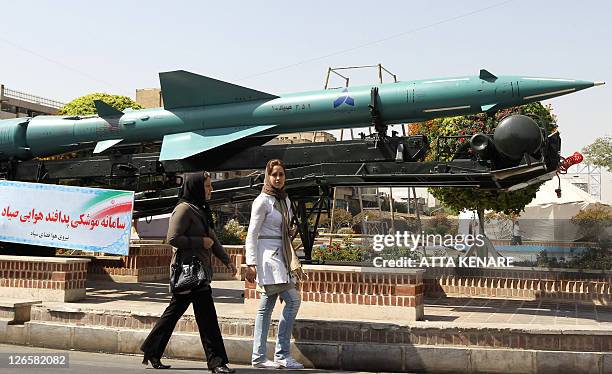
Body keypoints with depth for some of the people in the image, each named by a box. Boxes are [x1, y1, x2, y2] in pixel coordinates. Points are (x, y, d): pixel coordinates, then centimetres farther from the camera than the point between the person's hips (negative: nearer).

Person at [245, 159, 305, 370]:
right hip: (267, 256, -8)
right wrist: (251, 264, -15)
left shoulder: (285, 200, 16)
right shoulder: (263, 201, -7)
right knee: (293, 299, -12)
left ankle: (259, 357, 12)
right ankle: (282, 354, -4)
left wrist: (293, 261, 20)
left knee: (266, 306, 8)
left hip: (281, 257, 8)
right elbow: (252, 234, -10)